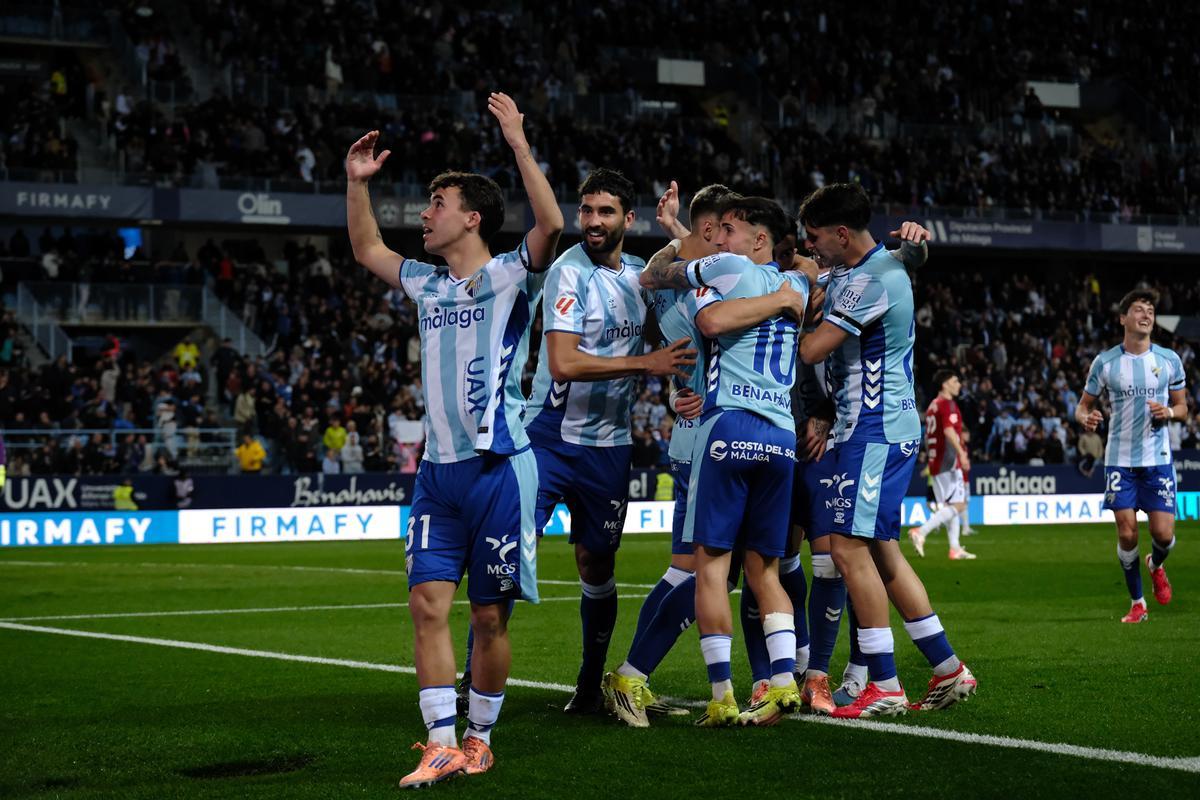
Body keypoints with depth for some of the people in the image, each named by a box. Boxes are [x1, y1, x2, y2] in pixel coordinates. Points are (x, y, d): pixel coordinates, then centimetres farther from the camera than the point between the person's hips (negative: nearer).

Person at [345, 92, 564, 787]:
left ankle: (480, 738, 17)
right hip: (438, 470, 6)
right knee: (428, 603, -4)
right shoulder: (427, 284, 15)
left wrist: (520, 145, -24)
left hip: (499, 466, -6)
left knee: (489, 616, 2)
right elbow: (367, 249, 32)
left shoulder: (510, 277, -4)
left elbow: (551, 224, -23)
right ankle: (443, 745, -1)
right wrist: (357, 182, 21)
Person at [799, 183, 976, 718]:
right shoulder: (847, 272, 14)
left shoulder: (870, 281, -17)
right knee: (881, 551, 12)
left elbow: (810, 351, -18)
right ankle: (948, 670, 16)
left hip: (875, 430, -10)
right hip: (888, 427, 10)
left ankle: (885, 685, -7)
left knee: (850, 547, -11)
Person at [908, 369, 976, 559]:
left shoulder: (933, 405, 17)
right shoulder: (947, 404, -10)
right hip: (948, 463, -10)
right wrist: (961, 453, -31)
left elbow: (927, 436, 21)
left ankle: (955, 548, 7)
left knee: (947, 506, 9)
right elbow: (948, 430, -25)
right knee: (958, 505, -10)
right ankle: (920, 532, -18)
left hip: (936, 463, 10)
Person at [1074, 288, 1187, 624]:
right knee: (1127, 533, -5)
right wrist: (1086, 419, -16)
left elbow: (1182, 407, 11)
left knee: (1163, 533, -6)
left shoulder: (1169, 359, 2)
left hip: (1158, 458, 1)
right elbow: (1083, 405, 8)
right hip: (1120, 460, 0)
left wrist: (1168, 412, -12)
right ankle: (1137, 603, 12)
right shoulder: (1105, 362, 0)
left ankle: (1156, 566, 30)